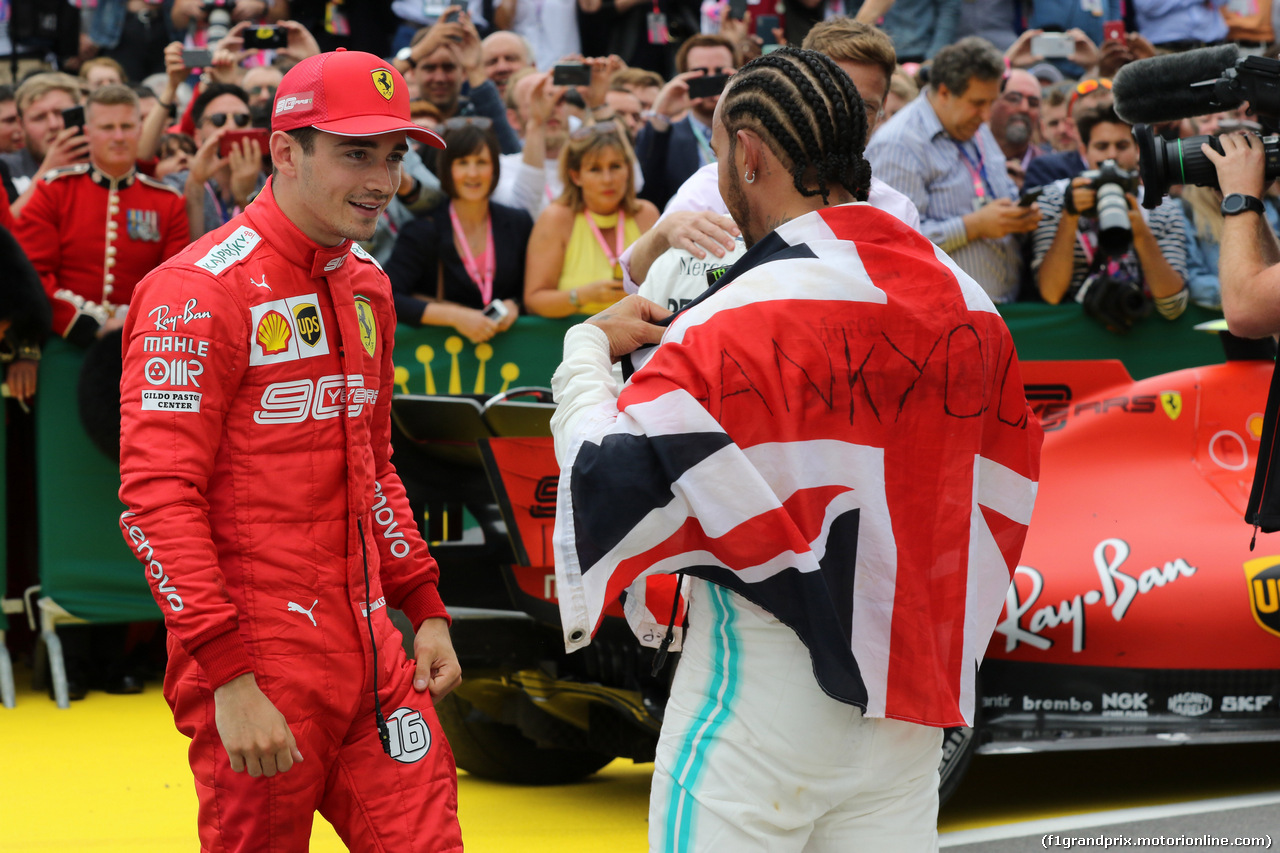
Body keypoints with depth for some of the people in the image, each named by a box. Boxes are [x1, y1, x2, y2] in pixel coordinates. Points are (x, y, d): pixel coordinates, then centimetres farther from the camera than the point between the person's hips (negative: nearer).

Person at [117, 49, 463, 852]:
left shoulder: (367, 286, 13)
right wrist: (229, 678, -22)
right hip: (262, 673, -7)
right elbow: (158, 496, -17)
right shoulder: (201, 290, -12)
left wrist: (426, 610, 18)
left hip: (371, 655, 7)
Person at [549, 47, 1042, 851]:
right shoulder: (969, 301, 6)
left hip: (762, 689, -6)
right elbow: (1005, 497, 13)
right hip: (912, 696, 6)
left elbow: (613, 481, -18)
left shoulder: (746, 314, -15)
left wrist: (588, 348, -1)